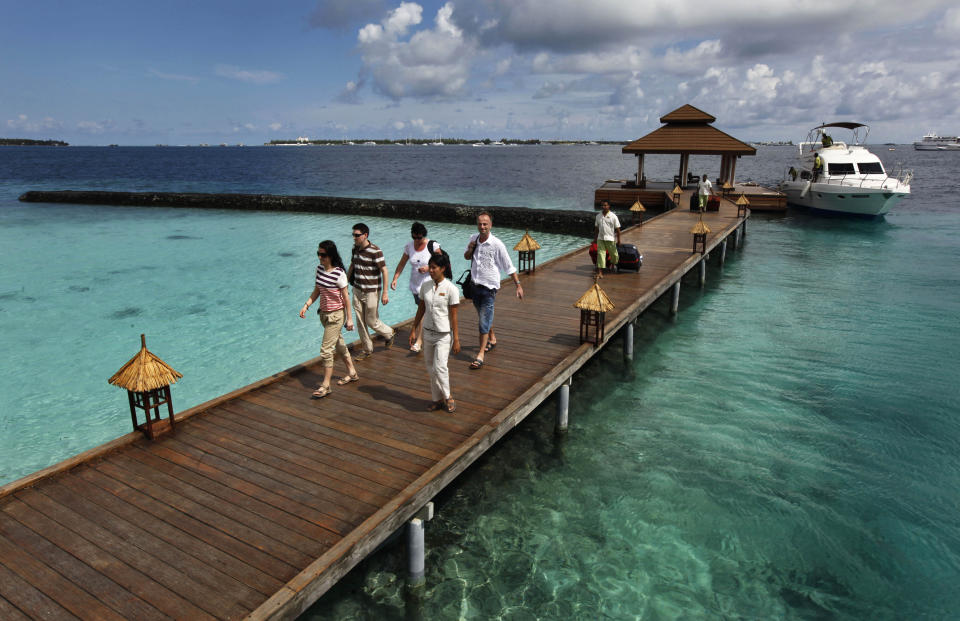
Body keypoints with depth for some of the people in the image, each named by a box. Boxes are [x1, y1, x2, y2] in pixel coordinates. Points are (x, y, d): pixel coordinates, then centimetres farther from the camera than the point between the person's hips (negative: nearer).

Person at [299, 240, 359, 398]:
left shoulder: (339, 274, -19)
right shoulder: (319, 269, 2)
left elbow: (346, 297, -14)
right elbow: (316, 291, 11)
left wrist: (349, 318, -11)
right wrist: (306, 305, -1)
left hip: (336, 315, -8)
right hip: (324, 313, 8)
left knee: (326, 349, -6)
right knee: (338, 344, 20)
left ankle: (325, 385, 5)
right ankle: (352, 372, 37)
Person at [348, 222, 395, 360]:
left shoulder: (375, 251, -18)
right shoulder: (355, 249, 4)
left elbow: (384, 271, -16)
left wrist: (385, 293, -17)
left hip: (371, 292, -7)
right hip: (357, 290, 7)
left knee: (371, 321, 1)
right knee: (360, 321, 9)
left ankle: (389, 334, 31)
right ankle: (366, 349, 23)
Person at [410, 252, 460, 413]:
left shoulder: (451, 289, -13)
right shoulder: (425, 286, 1)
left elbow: (453, 316, -11)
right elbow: (421, 310, 10)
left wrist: (456, 340, -11)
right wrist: (414, 330, 10)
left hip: (444, 334, -5)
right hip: (428, 332, 5)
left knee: (439, 367, -12)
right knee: (431, 369, 11)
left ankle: (448, 397, 10)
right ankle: (437, 399, 25)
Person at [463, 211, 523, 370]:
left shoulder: (497, 244, -14)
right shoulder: (473, 239, 3)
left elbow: (509, 267, -9)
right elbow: (466, 257, 18)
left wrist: (518, 285, -10)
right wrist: (470, 249, -5)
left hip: (489, 287, -6)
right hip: (475, 285, 6)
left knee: (484, 320, -10)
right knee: (483, 316, 23)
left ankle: (480, 355, -6)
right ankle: (492, 339, 47)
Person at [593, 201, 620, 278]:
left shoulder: (613, 216, -7)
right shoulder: (598, 216, 6)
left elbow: (617, 228, -4)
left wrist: (618, 239, -6)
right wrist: (595, 238, 13)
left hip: (610, 239, -2)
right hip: (600, 238, 2)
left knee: (613, 253, 13)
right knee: (600, 254, -5)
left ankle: (613, 264, 45)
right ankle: (600, 272, -8)